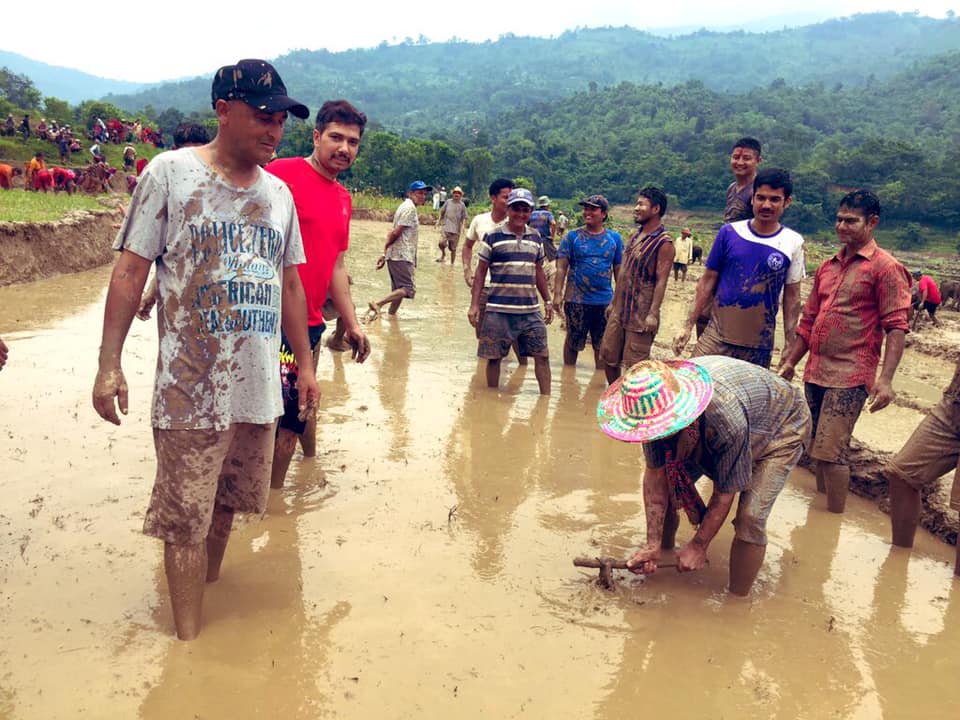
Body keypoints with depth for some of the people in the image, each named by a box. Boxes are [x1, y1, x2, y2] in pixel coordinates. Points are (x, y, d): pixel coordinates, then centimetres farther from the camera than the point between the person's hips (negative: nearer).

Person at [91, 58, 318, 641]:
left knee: (227, 503, 16)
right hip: (190, 388, -5)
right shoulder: (170, 172, -4)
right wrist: (109, 364, -10)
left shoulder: (279, 193, 11)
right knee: (185, 518, 1)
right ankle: (190, 638, 13)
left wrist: (306, 364, 18)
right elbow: (130, 271, -5)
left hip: (260, 385, 5)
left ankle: (207, 592, 36)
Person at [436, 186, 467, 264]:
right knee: (442, 243, -19)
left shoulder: (462, 205, 4)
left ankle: (452, 263, 18)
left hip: (456, 229, 0)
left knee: (453, 248, 4)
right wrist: (438, 221, 11)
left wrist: (463, 226, -11)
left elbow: (464, 217, 4)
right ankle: (443, 254, 12)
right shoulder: (448, 202, 7)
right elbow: (441, 212, 16)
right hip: (446, 227, 0)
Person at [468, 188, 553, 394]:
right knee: (494, 357, 5)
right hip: (498, 310, -3)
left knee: (542, 355, 1)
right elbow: (481, 271, -1)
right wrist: (474, 305, -7)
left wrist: (547, 301, 18)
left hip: (531, 310, 4)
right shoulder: (493, 236, -3)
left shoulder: (535, 238, 10)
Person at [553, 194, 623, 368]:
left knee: (601, 345, 11)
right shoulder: (572, 236, -1)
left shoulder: (614, 238, 5)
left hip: (605, 301, 2)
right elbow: (561, 267, -5)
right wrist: (557, 294, -13)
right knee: (573, 342, 9)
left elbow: (619, 270, 9)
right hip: (576, 300, -2)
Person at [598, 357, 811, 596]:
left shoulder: (728, 420, -45)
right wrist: (653, 544, -20)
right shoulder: (656, 407, -29)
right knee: (668, 486, -4)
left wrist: (699, 546, -18)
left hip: (782, 428, -6)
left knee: (750, 518, -22)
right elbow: (655, 475, -20)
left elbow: (723, 497, -30)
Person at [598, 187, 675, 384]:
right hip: (620, 310, 8)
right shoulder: (635, 235, 13)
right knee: (607, 356, 13)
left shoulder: (664, 243, -12)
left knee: (635, 364, -2)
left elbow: (661, 281, -17)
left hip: (641, 314, -8)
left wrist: (653, 314, -23)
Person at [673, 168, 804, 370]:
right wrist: (688, 327, 2)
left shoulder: (793, 243, 1)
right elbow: (707, 281, 6)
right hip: (716, 337, 0)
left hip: (759, 346, 0)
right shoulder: (729, 232, 1)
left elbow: (792, 297, 5)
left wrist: (789, 348, 3)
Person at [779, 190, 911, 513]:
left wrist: (885, 379, -21)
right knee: (817, 450, 15)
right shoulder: (828, 267, 14)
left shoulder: (885, 268, -7)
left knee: (830, 452, -10)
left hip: (850, 377, -7)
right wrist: (789, 362, 15)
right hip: (815, 373, 7)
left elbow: (896, 327, -12)